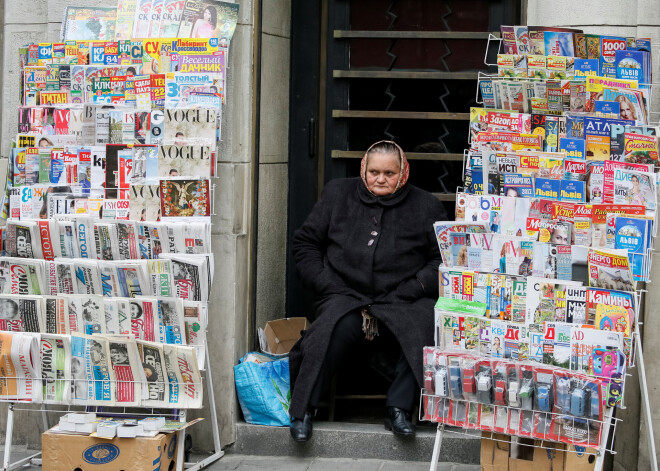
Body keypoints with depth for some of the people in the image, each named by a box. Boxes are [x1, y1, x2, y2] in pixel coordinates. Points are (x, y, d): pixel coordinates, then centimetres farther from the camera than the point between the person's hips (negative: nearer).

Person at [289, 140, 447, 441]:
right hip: (346, 296, 0)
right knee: (336, 329, -35)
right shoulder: (337, 194, 16)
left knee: (424, 331, -34)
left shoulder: (426, 207, 12)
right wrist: (327, 284, 2)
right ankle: (302, 409, -23)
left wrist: (414, 288, -7)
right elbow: (305, 243, 17)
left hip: (401, 301, 0)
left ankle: (399, 408, -23)